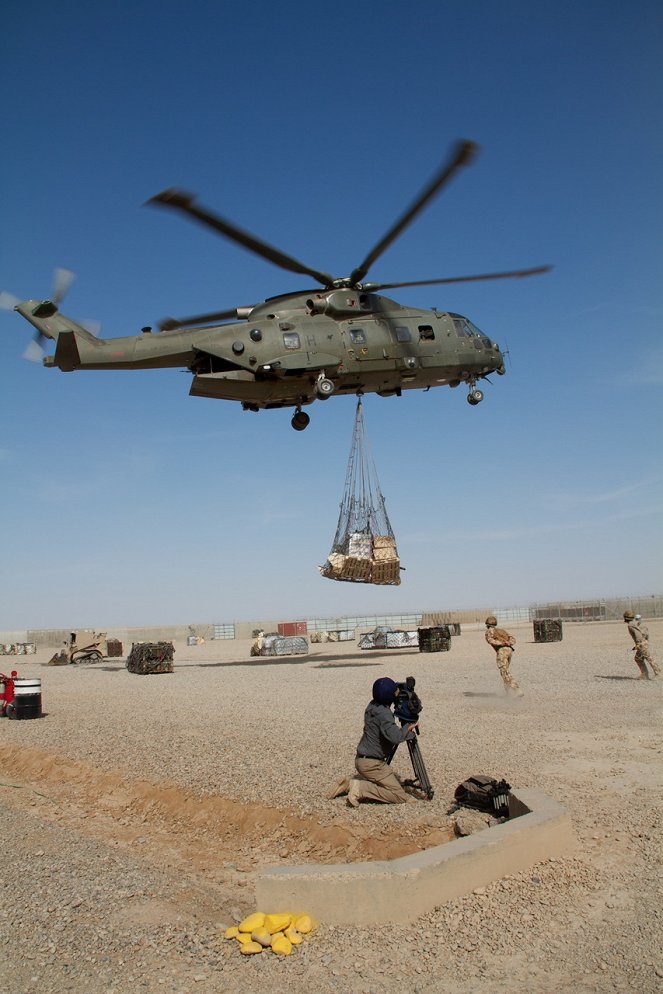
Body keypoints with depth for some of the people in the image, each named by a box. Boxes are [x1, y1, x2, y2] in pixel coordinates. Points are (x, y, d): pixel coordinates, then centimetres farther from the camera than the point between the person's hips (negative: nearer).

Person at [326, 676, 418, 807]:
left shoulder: (373, 705, 3)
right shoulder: (383, 713, -23)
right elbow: (395, 737, -33)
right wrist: (407, 728, -16)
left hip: (363, 759, 9)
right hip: (371, 764, -9)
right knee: (400, 796, -5)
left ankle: (349, 785, 13)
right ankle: (360, 790, -9)